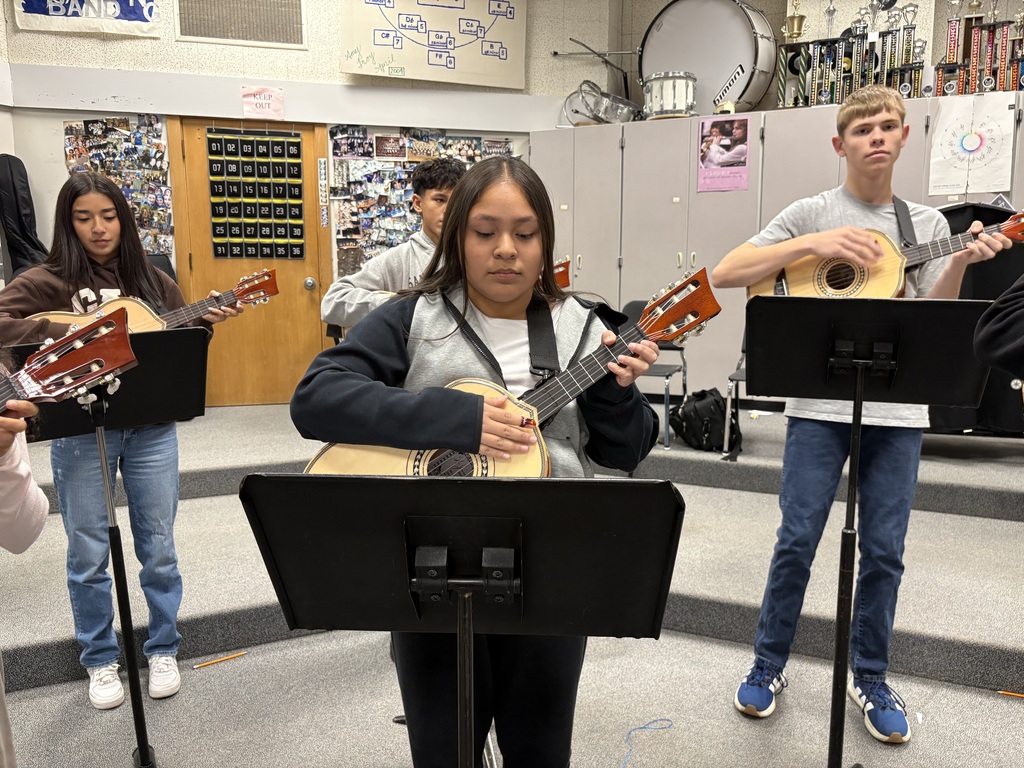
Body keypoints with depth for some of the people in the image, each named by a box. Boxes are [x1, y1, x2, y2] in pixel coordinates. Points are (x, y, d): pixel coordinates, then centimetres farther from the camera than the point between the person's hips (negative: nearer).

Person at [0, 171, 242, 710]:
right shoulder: (48, 281, -2)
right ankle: (99, 659, 28)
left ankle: (163, 649, 27)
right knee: (88, 554, 9)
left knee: (159, 547, 9)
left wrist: (205, 320, -8)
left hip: (150, 426, 2)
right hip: (80, 430, -2)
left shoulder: (151, 280, 8)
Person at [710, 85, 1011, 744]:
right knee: (797, 540, 1)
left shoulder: (928, 224, 12)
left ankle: (870, 677, 27)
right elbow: (724, 275, -7)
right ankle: (769, 664, 21)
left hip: (899, 409, 3)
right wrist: (814, 244, -14)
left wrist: (962, 262, -11)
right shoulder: (812, 214, 2)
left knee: (885, 549, 8)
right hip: (820, 404, -3)